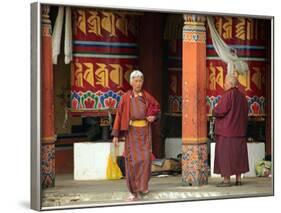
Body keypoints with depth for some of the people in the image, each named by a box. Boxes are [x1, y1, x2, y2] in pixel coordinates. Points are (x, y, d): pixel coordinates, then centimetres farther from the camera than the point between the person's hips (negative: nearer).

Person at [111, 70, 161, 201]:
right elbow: (119, 115, -2)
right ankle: (133, 191, 4)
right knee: (132, 160, -4)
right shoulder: (126, 97, 1)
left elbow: (157, 107, 19)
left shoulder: (146, 96, 5)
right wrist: (115, 135, -7)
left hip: (144, 131, 1)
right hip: (131, 132, -1)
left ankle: (143, 185, 14)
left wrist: (154, 116, -3)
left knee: (145, 158, -7)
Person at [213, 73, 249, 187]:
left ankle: (226, 180, -3)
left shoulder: (227, 95, -15)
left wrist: (214, 111, 2)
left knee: (225, 153, -3)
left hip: (226, 130, -7)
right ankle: (238, 179, 11)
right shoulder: (242, 96, 8)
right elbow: (245, 114, 15)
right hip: (239, 130, 8)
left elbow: (219, 111, -19)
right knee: (238, 153, 10)